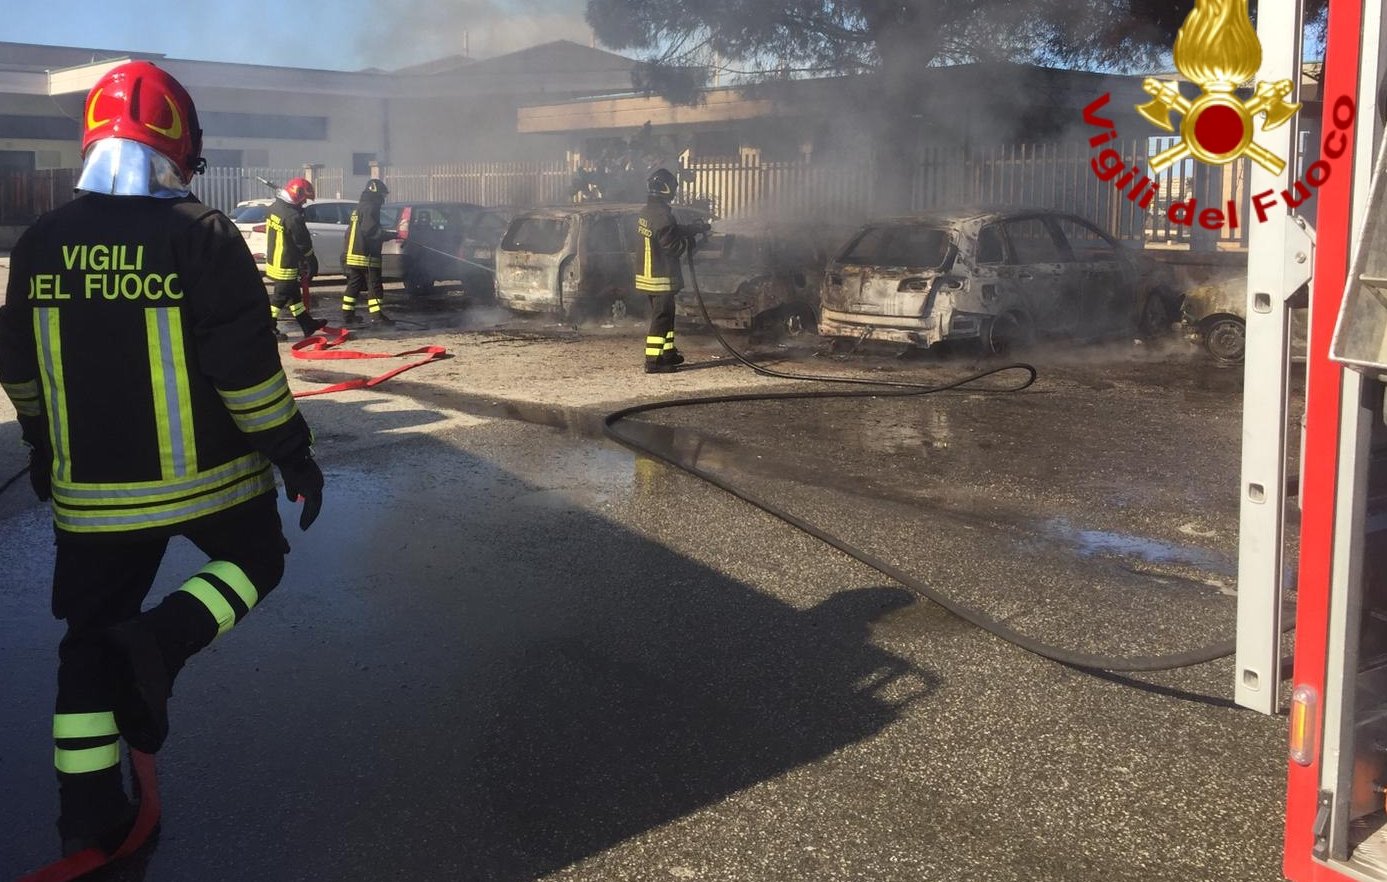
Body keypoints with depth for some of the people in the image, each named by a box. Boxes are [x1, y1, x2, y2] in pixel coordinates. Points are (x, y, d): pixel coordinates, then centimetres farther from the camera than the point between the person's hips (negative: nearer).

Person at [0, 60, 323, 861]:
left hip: (91, 488, 4)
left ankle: (90, 817, 15)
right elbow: (247, 367, -15)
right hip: (208, 476, -4)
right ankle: (160, 643, -5)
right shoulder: (201, 235, -13)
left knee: (92, 638, 14)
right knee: (256, 562, 22)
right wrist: (293, 452, -5)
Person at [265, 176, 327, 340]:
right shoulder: (293, 217, -24)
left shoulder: (274, 207, 4)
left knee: (294, 294, 17)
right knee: (280, 296, 1)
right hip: (285, 266, -10)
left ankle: (308, 325, 28)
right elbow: (304, 244, -16)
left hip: (273, 260, 10)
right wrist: (313, 263, -2)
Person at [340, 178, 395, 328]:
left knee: (354, 285, 11)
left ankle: (347, 316, 12)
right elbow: (370, 231, -21)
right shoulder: (370, 208, -11)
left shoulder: (360, 207, 21)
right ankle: (377, 316, -6)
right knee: (374, 285, -5)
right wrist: (391, 235, -14)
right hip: (366, 256, -10)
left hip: (353, 254, 10)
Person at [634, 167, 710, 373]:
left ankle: (668, 352, 30)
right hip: (661, 276, -10)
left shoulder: (647, 210, 10)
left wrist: (695, 227, 18)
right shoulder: (662, 214, -21)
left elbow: (673, 231, 19)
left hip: (648, 273, 10)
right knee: (661, 316, -5)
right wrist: (690, 242, -4)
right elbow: (671, 244, -21)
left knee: (665, 313, 20)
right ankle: (653, 360, -4)